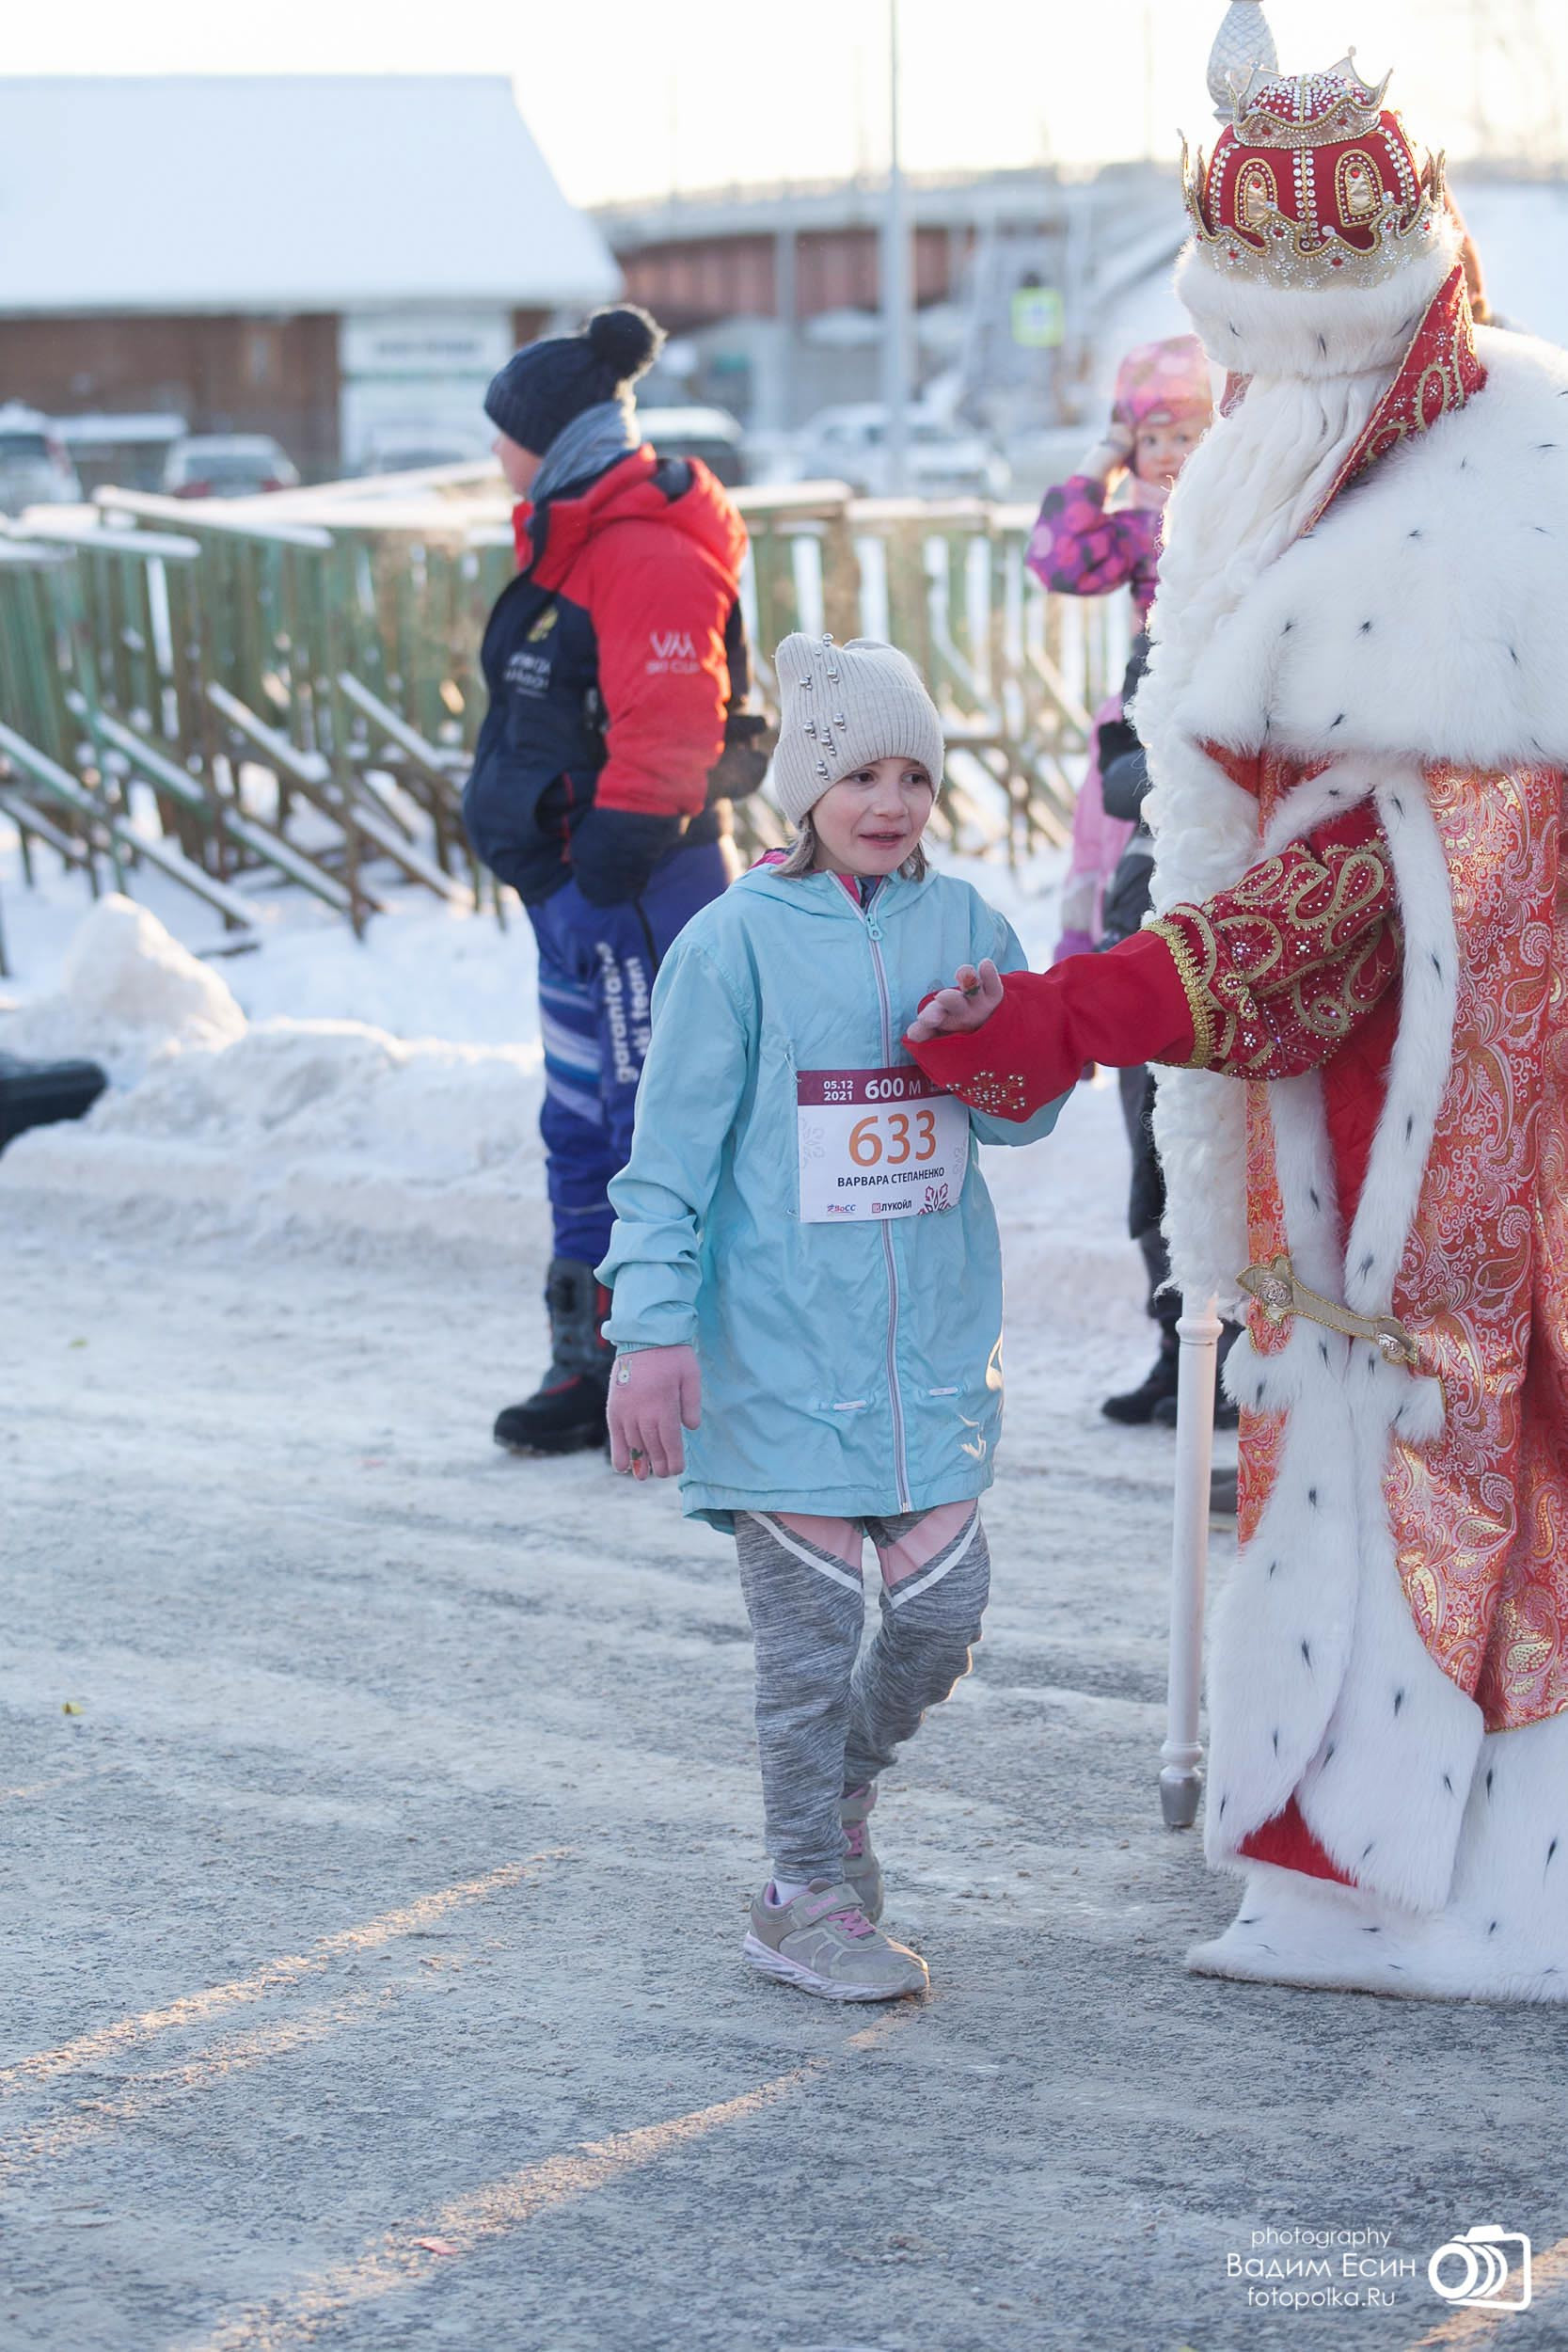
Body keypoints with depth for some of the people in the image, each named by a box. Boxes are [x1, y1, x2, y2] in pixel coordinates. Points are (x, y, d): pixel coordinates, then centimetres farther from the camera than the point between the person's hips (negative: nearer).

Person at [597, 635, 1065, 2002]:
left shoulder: (962, 925, 6)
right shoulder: (737, 941, -7)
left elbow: (1034, 1112, 7)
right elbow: (672, 1152, -7)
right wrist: (653, 1332, -12)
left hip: (932, 1334, 4)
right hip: (782, 1339, -4)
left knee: (943, 1606, 5)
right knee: (812, 1622, 0)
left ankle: (840, 1791, 34)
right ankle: (807, 1901, 14)